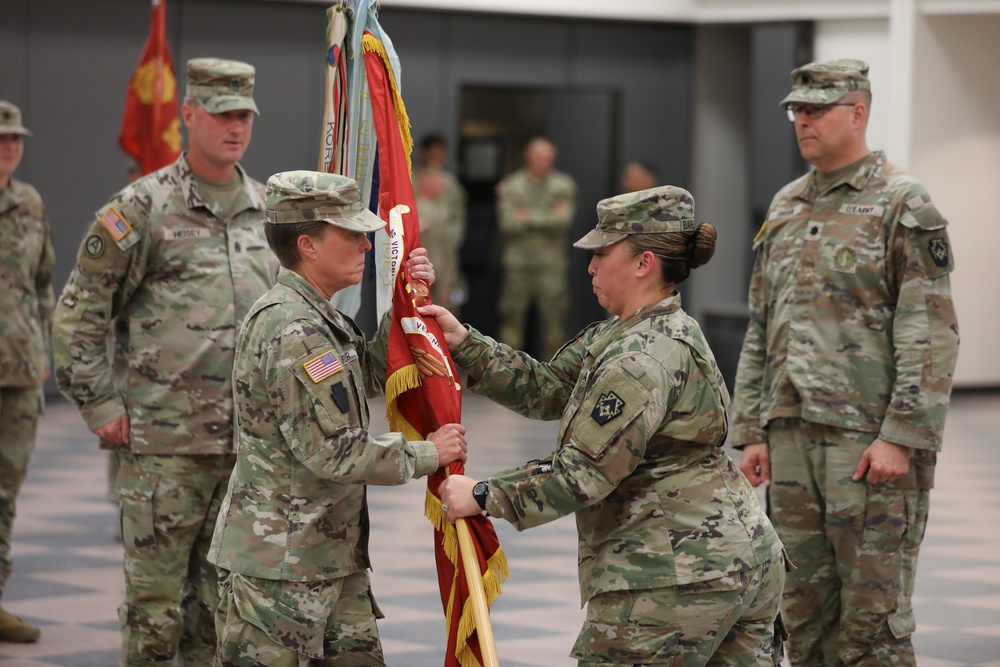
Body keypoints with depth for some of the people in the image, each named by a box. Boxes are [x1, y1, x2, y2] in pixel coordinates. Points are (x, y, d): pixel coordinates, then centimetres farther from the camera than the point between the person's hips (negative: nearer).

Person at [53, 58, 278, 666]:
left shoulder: (269, 209, 11)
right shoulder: (143, 207, -5)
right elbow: (79, 313, -3)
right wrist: (100, 405, -6)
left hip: (249, 440, 5)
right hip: (164, 441, -5)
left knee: (222, 597, 11)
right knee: (156, 596, 0)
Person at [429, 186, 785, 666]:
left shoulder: (642, 362, -19)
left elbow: (581, 474, -19)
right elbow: (547, 390, 16)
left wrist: (484, 496, -11)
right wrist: (464, 343, 11)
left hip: (675, 580, -10)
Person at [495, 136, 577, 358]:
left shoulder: (564, 185, 6)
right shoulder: (511, 185, 4)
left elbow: (563, 220, -7)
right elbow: (507, 223, -8)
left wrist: (529, 217, -6)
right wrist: (547, 217, -7)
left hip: (551, 263, 0)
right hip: (518, 262, 0)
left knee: (552, 316, -3)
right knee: (513, 316, 0)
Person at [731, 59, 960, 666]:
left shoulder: (903, 205, -5)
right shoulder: (786, 207, 16)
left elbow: (932, 333, -11)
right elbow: (760, 330, 19)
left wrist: (901, 437, -18)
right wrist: (751, 430, 12)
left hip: (872, 442, -7)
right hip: (792, 436, 7)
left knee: (873, 618, -5)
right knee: (807, 610, 11)